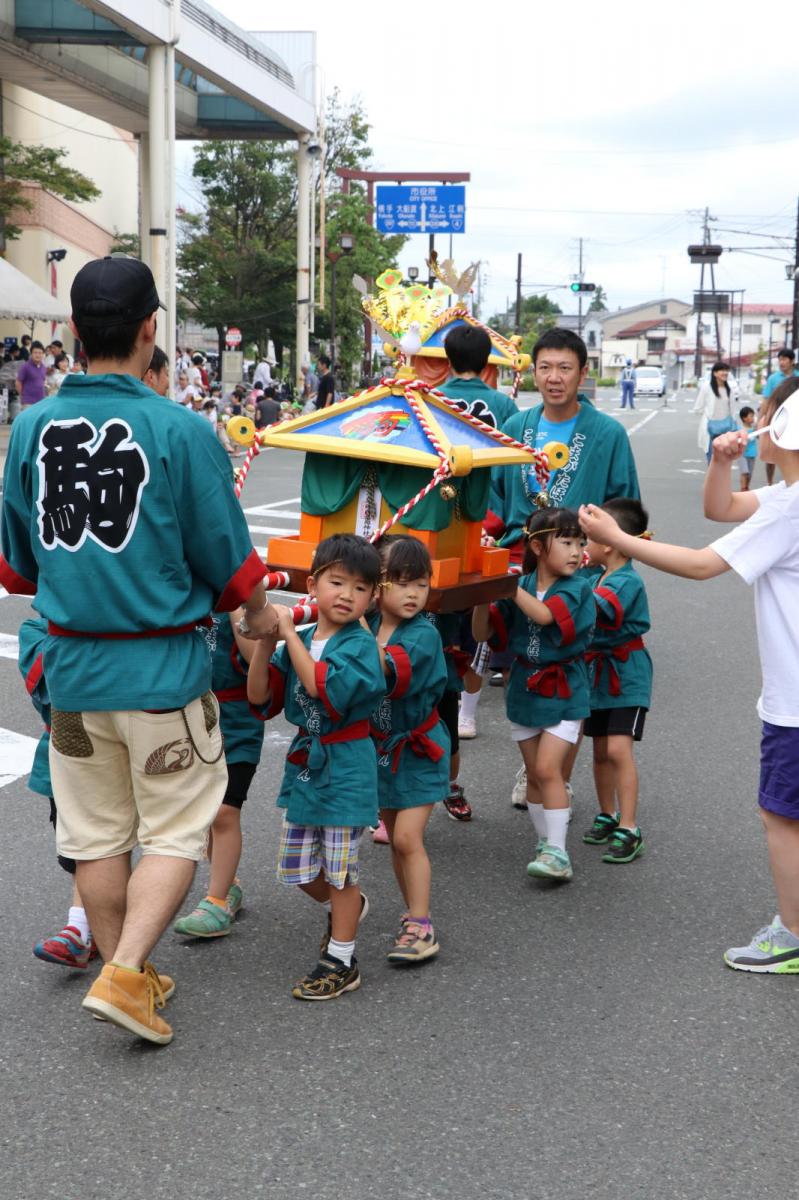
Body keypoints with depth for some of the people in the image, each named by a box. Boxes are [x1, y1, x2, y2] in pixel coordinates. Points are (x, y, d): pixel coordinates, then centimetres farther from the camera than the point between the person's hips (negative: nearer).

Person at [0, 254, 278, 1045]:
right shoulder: (180, 431, -15)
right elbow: (229, 562, -7)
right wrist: (258, 614, 14)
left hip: (71, 667, 5)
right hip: (162, 667, -4)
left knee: (96, 836, 17)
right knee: (173, 833, 9)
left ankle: (128, 974, 29)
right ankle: (125, 972, -2)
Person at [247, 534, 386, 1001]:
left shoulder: (361, 644, -14)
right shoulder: (299, 641, 3)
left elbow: (322, 686, -30)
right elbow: (260, 696, -3)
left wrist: (288, 634, -26)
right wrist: (265, 643, -15)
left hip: (345, 768, -6)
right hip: (304, 764, 6)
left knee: (339, 869, 3)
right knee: (299, 867, 15)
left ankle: (341, 962, 17)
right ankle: (347, 906, 44)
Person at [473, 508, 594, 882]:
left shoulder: (577, 588, -11)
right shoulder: (520, 588, -1)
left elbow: (544, 614, -30)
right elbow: (482, 633, -2)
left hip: (563, 692, -4)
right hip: (524, 690, 4)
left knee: (547, 768, -14)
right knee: (534, 774, 11)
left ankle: (557, 853, -9)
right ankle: (545, 844, 24)